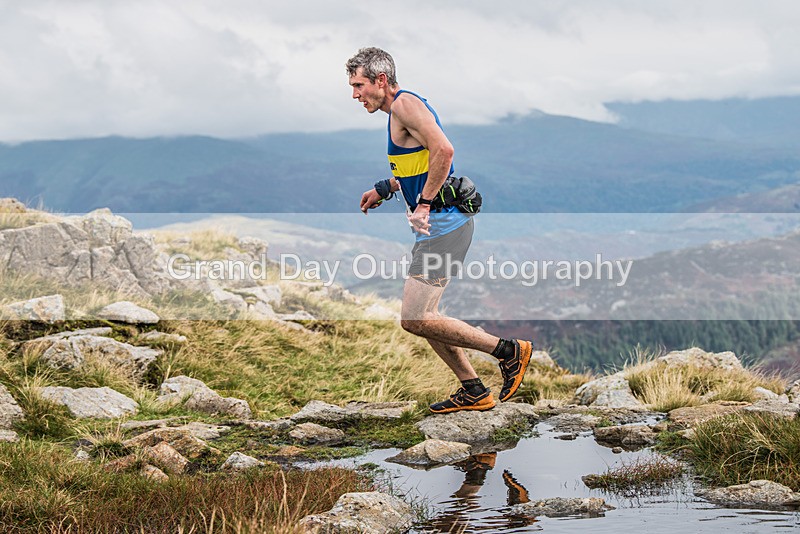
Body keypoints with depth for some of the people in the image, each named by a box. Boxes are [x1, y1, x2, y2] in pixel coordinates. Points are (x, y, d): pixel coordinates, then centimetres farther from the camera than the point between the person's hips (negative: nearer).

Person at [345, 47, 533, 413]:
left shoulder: (405, 104, -12)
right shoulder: (401, 108, 19)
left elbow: (443, 151, -26)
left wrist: (424, 203, -21)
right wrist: (383, 190, 24)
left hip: (443, 227, -11)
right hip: (438, 227, 11)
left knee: (414, 320, -13)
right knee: (421, 317, 13)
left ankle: (510, 351, -5)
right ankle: (473, 391, 18)